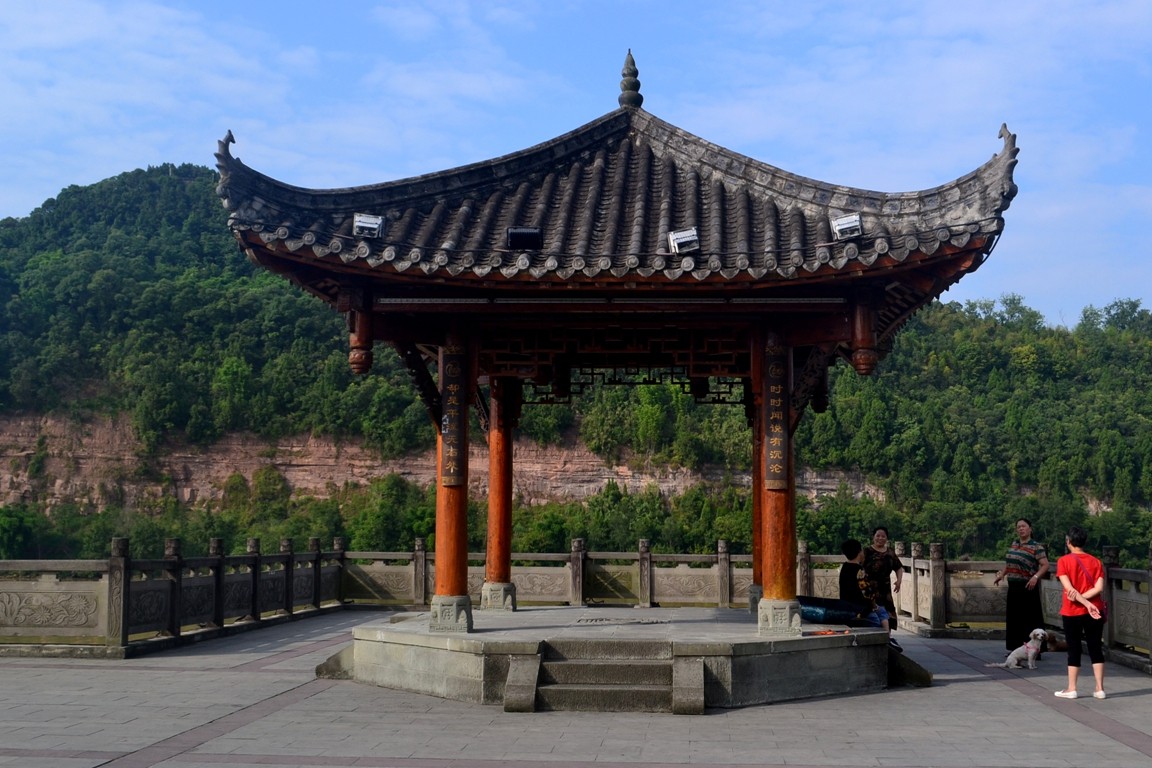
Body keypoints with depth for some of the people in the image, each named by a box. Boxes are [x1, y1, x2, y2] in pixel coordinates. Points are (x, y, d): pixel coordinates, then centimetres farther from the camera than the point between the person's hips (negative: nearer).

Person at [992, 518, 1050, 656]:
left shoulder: (1036, 546, -8)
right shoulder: (1014, 544, 13)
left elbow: (1045, 565, -17)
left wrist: (1036, 577, -31)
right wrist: (1001, 574, 15)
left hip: (1027, 587, -7)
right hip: (1013, 587, 7)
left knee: (1030, 618, -4)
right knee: (1014, 617, 11)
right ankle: (1015, 648, 19)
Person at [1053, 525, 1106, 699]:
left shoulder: (1064, 561, -7)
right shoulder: (1096, 562, 3)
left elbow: (1069, 589, -16)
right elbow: (1099, 588, -8)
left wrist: (1087, 604, -17)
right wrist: (1084, 598, -11)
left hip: (1072, 613, -3)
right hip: (1094, 613, 3)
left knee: (1074, 650, 5)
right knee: (1096, 649, 8)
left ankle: (1071, 689, 8)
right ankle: (1100, 688, 7)